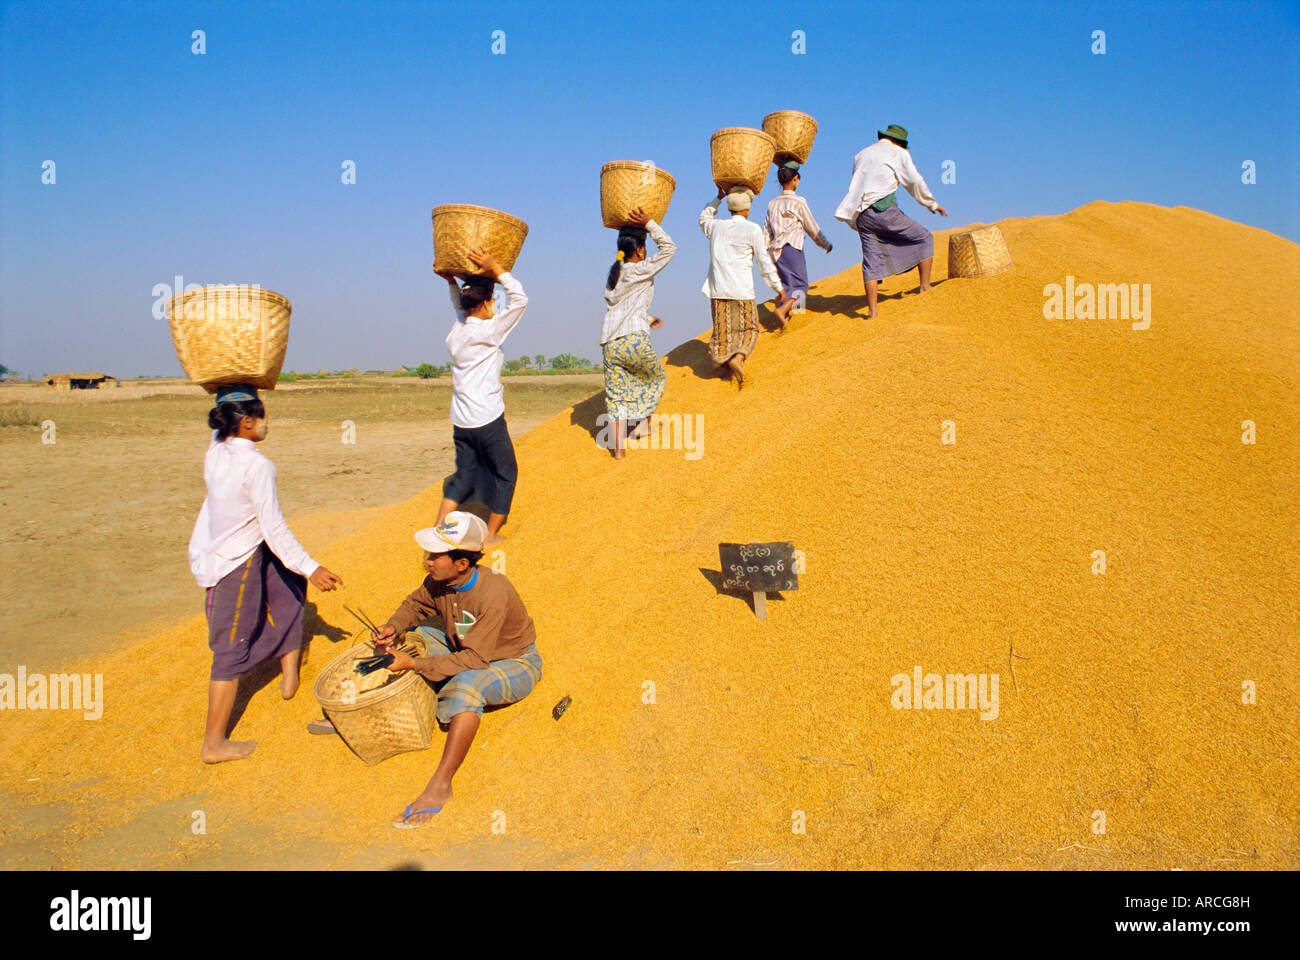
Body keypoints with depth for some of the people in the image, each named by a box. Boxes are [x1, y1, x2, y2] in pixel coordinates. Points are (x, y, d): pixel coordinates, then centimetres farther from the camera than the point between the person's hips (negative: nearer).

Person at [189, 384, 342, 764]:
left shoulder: (216, 449, -1)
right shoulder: (257, 466, -23)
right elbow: (275, 529, -22)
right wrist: (310, 568, -16)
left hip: (210, 553, 9)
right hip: (237, 564, -9)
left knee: (289, 584, 27)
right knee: (231, 651, 1)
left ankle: (289, 672, 32)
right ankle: (214, 744, 9)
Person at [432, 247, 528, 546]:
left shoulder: (456, 333, 6)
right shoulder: (487, 332, -15)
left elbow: (461, 310, 30)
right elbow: (519, 300, -15)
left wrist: (452, 282, 21)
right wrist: (496, 269, -14)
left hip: (461, 420, 7)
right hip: (487, 419, -7)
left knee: (464, 474, 16)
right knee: (505, 474, 10)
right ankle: (492, 535, 14)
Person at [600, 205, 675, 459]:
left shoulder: (613, 274, 17)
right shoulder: (641, 271, -2)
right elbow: (669, 248, 1)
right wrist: (649, 224, 2)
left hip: (610, 343, 6)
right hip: (634, 340, -5)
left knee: (617, 394, 8)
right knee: (656, 378, 22)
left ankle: (619, 446, 3)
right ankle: (643, 422, 18)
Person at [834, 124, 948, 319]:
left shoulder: (861, 154, 25)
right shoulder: (899, 153, 8)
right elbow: (915, 182, 5)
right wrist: (932, 204, 17)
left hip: (861, 213, 5)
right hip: (883, 209, -5)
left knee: (871, 261, 4)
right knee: (925, 238, 10)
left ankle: (872, 310, -5)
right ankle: (925, 286, 2)